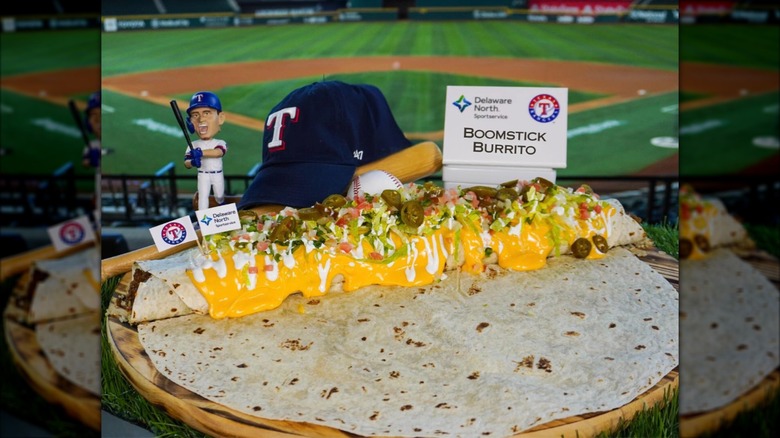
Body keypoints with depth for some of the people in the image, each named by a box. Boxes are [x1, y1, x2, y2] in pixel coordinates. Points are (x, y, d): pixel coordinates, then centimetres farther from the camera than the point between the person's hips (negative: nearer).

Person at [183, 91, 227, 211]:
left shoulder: (220, 143, -13)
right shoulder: (193, 145, -9)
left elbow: (218, 152, -36)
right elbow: (186, 163, -11)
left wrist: (201, 153, -51)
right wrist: (192, 162, -36)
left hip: (217, 175, 1)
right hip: (203, 175, 0)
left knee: (219, 196, 18)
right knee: (203, 196, -7)